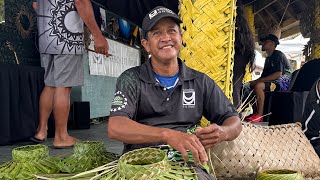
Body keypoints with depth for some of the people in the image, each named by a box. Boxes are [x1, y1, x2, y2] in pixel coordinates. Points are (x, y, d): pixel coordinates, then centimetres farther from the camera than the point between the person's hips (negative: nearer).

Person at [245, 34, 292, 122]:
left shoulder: (278, 55, -8)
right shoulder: (268, 58, 22)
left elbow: (278, 74, -21)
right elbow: (264, 75, 17)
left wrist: (258, 80, -22)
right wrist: (255, 81, -3)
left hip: (284, 81, -10)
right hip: (273, 82, 10)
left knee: (258, 85, -32)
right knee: (249, 85, 2)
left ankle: (259, 115, -28)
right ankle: (255, 112, -3)